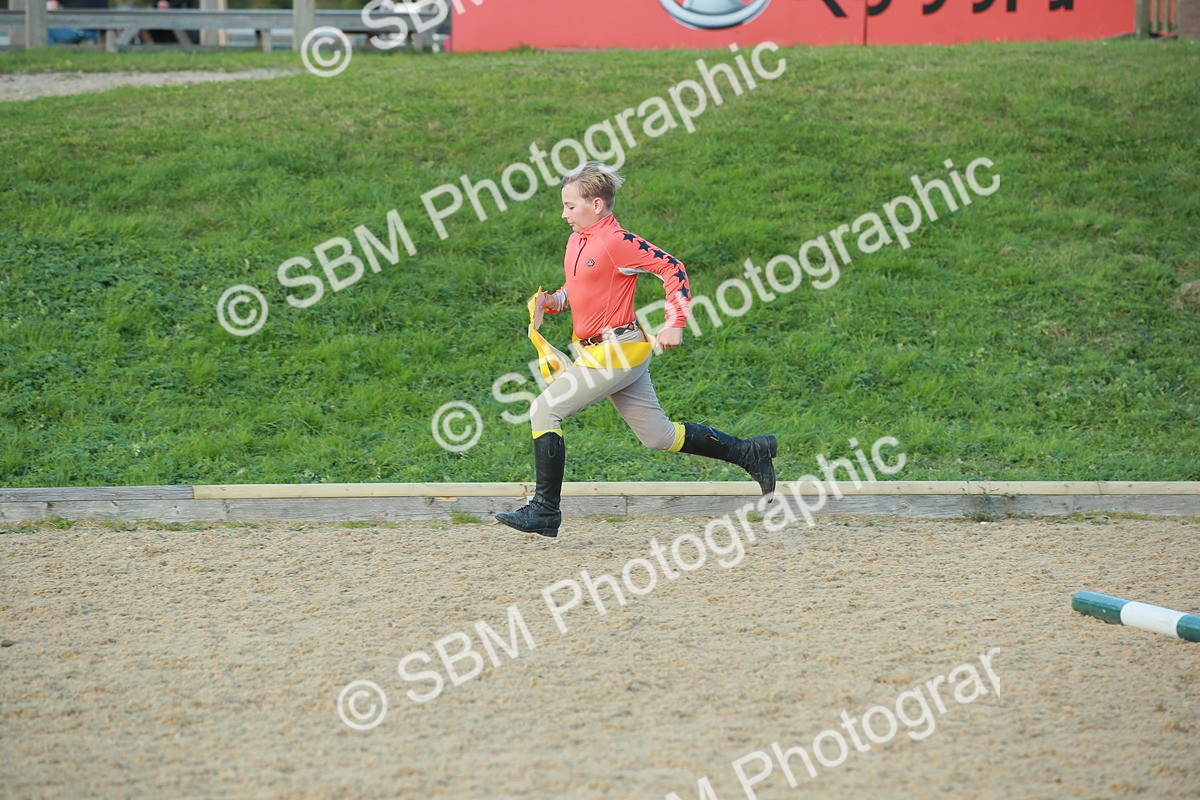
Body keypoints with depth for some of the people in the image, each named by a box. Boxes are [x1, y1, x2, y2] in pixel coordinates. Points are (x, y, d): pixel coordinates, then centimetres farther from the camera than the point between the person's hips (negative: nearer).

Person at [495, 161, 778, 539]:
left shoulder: (617, 241, -14)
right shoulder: (576, 241, 14)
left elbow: (673, 269, -15)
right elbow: (576, 292, 26)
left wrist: (675, 323, -19)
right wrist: (549, 301, 6)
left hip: (616, 349, -10)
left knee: (544, 410, -12)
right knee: (659, 436, 13)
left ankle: (545, 510, -10)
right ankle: (749, 452, 21)